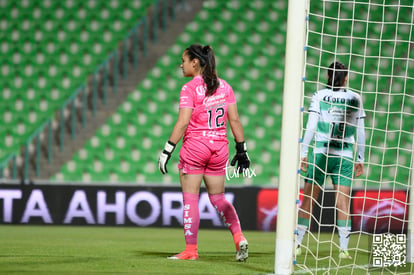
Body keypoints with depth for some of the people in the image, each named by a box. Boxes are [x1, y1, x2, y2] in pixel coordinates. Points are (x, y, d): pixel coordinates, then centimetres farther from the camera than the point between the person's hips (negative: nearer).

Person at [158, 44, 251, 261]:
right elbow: (234, 120, 7)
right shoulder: (224, 86, 7)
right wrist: (241, 149, 12)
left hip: (194, 146, -5)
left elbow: (182, 123, -15)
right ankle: (239, 237, -3)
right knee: (218, 198, 15)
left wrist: (167, 150, -13)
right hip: (219, 146, 5)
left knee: (190, 200, 2)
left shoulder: (190, 89, -9)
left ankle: (191, 249, 1)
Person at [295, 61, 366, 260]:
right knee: (343, 203, 2)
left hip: (320, 152, -1)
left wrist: (303, 153, -2)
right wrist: (360, 159, 12)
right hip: (345, 155, 1)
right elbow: (360, 132, 6)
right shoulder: (355, 99, 4)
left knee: (308, 199, 4)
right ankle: (343, 249, -3)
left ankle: (297, 244, 3)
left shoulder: (319, 96, 0)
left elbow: (311, 127, -5)